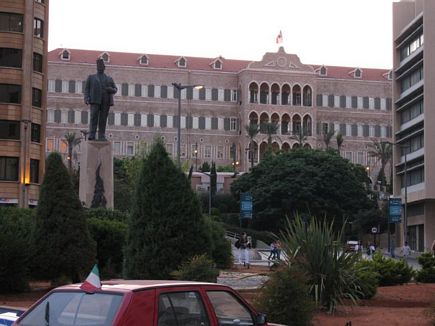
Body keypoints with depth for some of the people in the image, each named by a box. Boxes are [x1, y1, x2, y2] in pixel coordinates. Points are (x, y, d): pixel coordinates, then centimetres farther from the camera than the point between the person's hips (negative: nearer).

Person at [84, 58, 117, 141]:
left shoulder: (109, 79, 20)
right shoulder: (91, 77, 16)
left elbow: (115, 89, 17)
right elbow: (86, 89, 8)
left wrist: (111, 90, -7)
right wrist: (87, 99, -8)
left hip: (106, 102, 2)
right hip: (95, 101, -2)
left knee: (103, 119, -4)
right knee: (93, 117, -13)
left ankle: (101, 136, -4)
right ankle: (91, 135, -18)